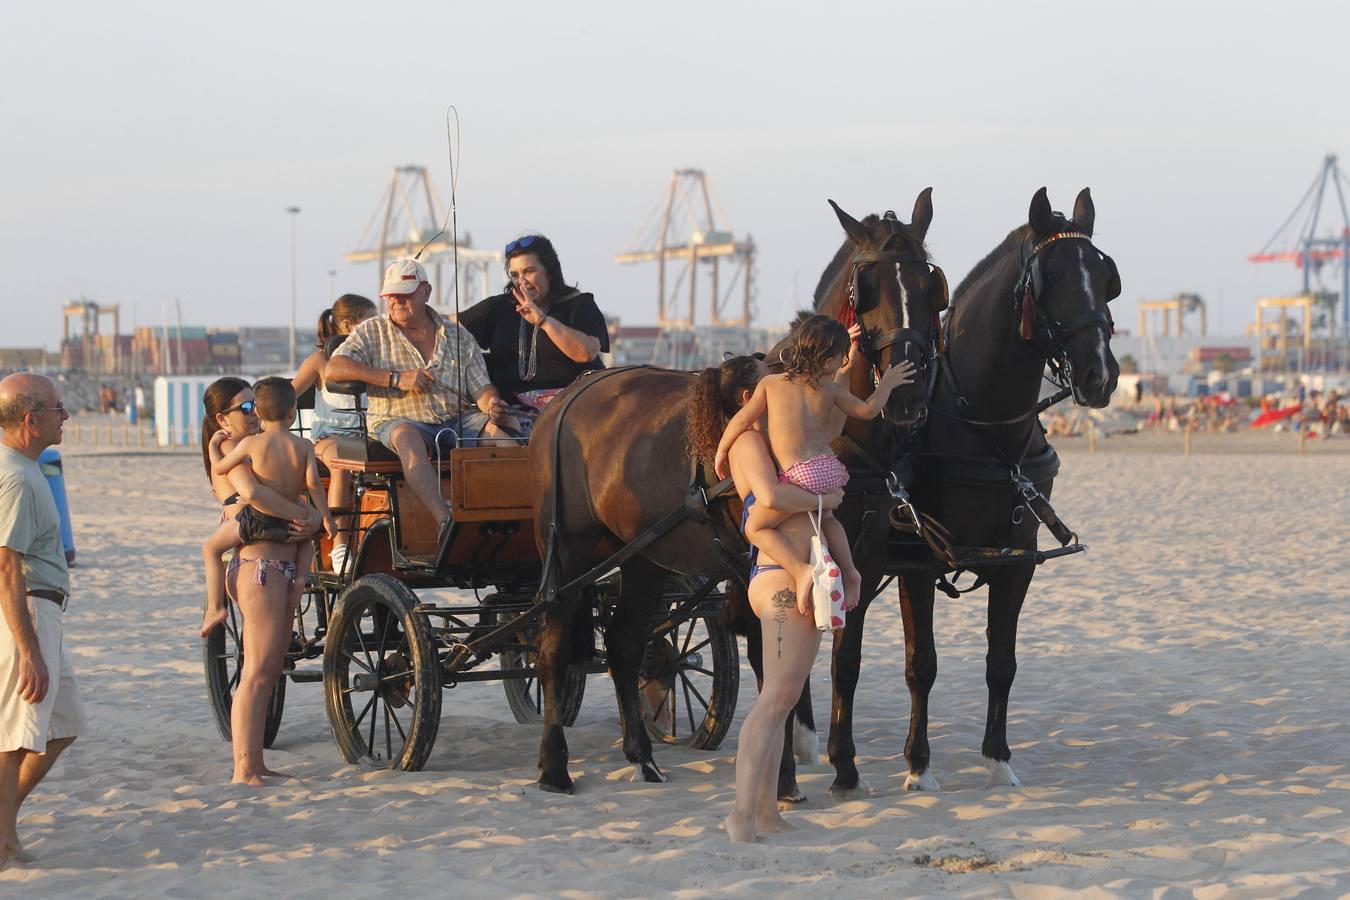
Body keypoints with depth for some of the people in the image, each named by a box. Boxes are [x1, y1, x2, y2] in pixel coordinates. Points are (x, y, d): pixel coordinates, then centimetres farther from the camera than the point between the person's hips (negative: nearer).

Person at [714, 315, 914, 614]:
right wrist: (887, 383, 39)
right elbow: (868, 410, 22)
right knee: (826, 517, 35)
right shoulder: (831, 388, 12)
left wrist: (721, 451, 25)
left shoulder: (770, 383, 6)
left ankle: (801, 570, -13)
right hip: (831, 469, 5)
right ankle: (849, 570, 20)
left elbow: (742, 421, 10)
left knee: (756, 527, 6)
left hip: (800, 475, -5)